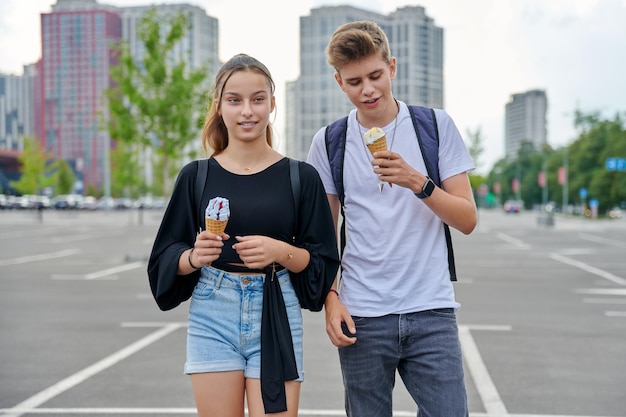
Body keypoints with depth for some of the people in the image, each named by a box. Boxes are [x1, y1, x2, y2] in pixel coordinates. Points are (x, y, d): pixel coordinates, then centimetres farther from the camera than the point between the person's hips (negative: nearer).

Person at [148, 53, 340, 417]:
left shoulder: (301, 177, 2)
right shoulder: (197, 176, 4)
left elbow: (324, 261, 2)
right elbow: (166, 256, 7)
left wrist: (281, 251, -17)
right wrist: (194, 257, -15)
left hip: (276, 318, -1)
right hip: (212, 318, 1)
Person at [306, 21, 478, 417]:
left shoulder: (436, 125, 2)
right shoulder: (329, 142, 5)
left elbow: (468, 220, 0)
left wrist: (417, 182, -16)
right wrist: (330, 299, -1)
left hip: (431, 311, -1)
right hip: (362, 317, 1)